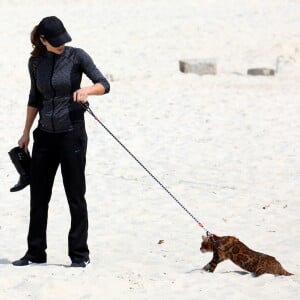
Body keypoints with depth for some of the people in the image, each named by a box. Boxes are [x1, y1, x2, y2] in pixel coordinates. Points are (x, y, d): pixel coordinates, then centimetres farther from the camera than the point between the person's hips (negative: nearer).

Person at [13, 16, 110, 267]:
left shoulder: (77, 56, -6)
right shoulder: (36, 62, 6)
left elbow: (104, 84, -7)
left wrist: (87, 90, -27)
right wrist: (26, 132, 17)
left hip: (72, 131, -4)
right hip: (46, 133, 4)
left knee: (75, 195, -1)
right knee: (38, 196, 8)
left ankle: (80, 254, 7)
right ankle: (35, 252, 17)